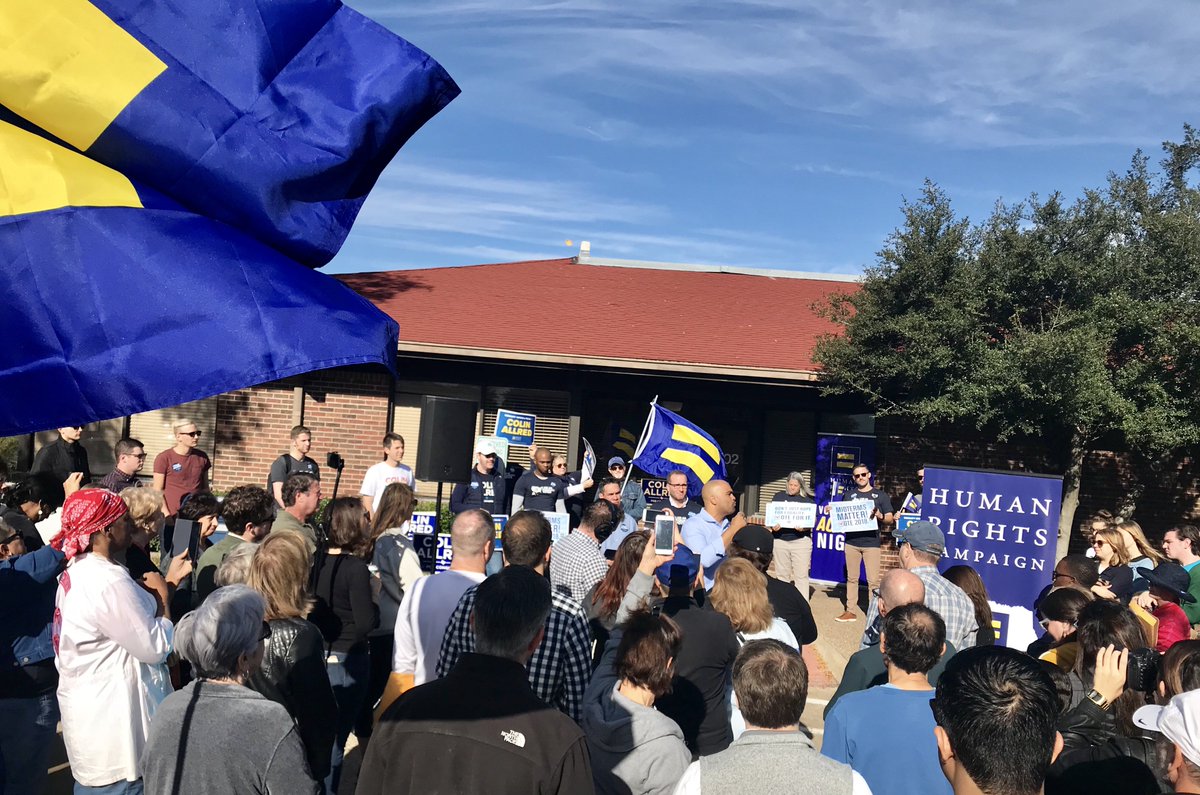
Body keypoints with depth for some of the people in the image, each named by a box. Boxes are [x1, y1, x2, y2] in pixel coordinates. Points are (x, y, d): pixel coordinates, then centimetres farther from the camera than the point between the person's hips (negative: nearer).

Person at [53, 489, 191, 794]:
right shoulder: (107, 582, -27)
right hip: (112, 720, -10)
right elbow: (156, 648, -21)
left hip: (89, 708, 10)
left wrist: (169, 580, 8)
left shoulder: (77, 571, 4)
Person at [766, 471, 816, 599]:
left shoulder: (807, 499, 5)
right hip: (780, 539, 2)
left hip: (801, 540, -2)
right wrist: (773, 526, -12)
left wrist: (805, 527, -19)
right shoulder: (778, 496, 10)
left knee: (801, 575, -2)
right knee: (781, 574, 8)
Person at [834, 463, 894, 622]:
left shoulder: (880, 495, 4)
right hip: (851, 542, 3)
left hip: (871, 543, -3)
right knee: (851, 578, 9)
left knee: (873, 580, -5)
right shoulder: (848, 495, 11)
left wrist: (880, 516, -19)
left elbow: (890, 518, 2)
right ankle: (850, 611, 15)